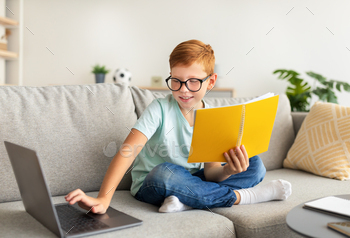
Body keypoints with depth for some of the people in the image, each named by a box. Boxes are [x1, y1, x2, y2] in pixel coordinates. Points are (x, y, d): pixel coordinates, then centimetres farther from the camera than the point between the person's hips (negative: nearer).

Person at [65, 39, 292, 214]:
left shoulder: (213, 119, -5)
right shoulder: (160, 110, -17)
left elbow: (211, 171, -9)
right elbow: (128, 151, -29)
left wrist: (228, 170, -34)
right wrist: (103, 199, -42)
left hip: (191, 181, 4)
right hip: (151, 186, -4)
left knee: (255, 165, -8)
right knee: (164, 172, -39)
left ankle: (187, 201, -26)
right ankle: (240, 196, -21)